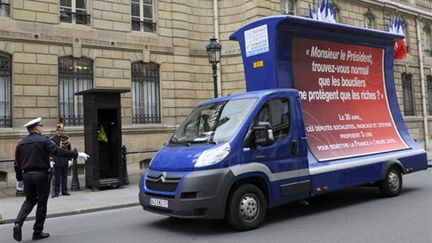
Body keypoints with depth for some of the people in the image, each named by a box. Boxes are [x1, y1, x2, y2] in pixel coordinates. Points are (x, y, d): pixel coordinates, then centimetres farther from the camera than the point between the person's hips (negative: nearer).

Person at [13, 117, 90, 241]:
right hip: (41, 175, -5)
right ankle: (37, 232, 12)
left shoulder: (21, 143, 8)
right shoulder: (43, 140, -8)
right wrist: (77, 154, -18)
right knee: (41, 203, 6)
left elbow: (17, 163, 10)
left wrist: (20, 178, 20)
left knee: (29, 201, 20)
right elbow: (58, 151, -19)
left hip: (27, 175, 5)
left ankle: (18, 223, -1)